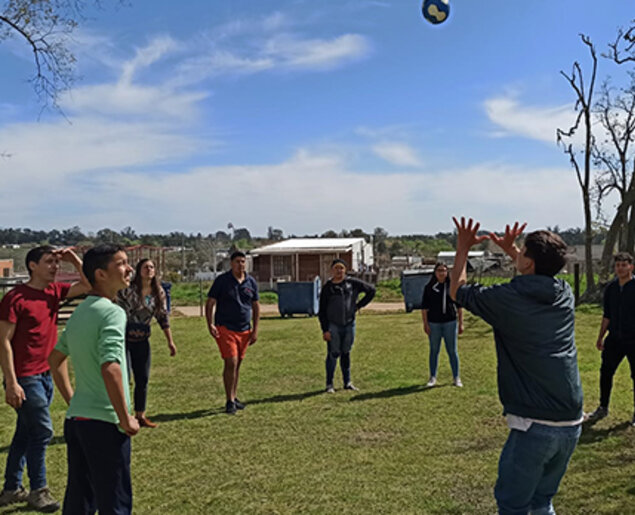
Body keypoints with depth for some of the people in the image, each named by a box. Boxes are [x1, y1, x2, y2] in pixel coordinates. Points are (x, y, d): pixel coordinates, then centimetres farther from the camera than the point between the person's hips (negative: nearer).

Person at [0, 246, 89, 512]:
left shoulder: (55, 291, 5)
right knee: (42, 431, -3)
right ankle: (38, 491, 13)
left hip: (46, 375, 8)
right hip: (25, 378, -8)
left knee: (26, 433, 15)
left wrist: (75, 261, -7)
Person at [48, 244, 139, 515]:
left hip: (75, 419, 9)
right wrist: (125, 419, -17)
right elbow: (110, 369, -27)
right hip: (104, 422, -9)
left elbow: (55, 358, 21)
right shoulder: (112, 312, -17)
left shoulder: (79, 312, 11)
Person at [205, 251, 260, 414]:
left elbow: (256, 306, 14)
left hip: (244, 330, 4)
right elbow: (210, 303, -2)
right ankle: (230, 401, -2)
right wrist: (210, 324, -14)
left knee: (237, 364, 11)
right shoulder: (222, 280, -4)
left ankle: (234, 397, 24)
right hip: (225, 328, -4)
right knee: (231, 363, -11)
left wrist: (255, 329, 10)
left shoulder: (251, 282, 8)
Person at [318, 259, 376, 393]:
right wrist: (325, 330, -8)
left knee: (346, 354, 12)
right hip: (333, 326, -2)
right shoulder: (327, 287, -2)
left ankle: (347, 382, 21)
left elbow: (371, 290, 11)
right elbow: (322, 311, -2)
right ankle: (329, 384, 5)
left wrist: (359, 305, 6)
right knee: (333, 354, -3)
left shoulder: (353, 283, 1)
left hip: (349, 324, 2)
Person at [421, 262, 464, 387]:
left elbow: (459, 305, 5)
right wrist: (425, 323, -4)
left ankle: (456, 378, 15)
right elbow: (424, 307, 2)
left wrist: (461, 323, 2)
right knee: (434, 350, 9)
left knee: (452, 351, 4)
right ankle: (433, 377, 19)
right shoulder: (429, 287, 1)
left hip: (450, 322, 0)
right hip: (434, 323, 0)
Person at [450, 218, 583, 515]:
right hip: (572, 425, 6)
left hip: (533, 426, -6)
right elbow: (538, 277, 30)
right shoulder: (564, 295, 4)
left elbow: (457, 291, 7)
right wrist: (509, 249, 34)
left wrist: (463, 249, 17)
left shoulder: (507, 299, -12)